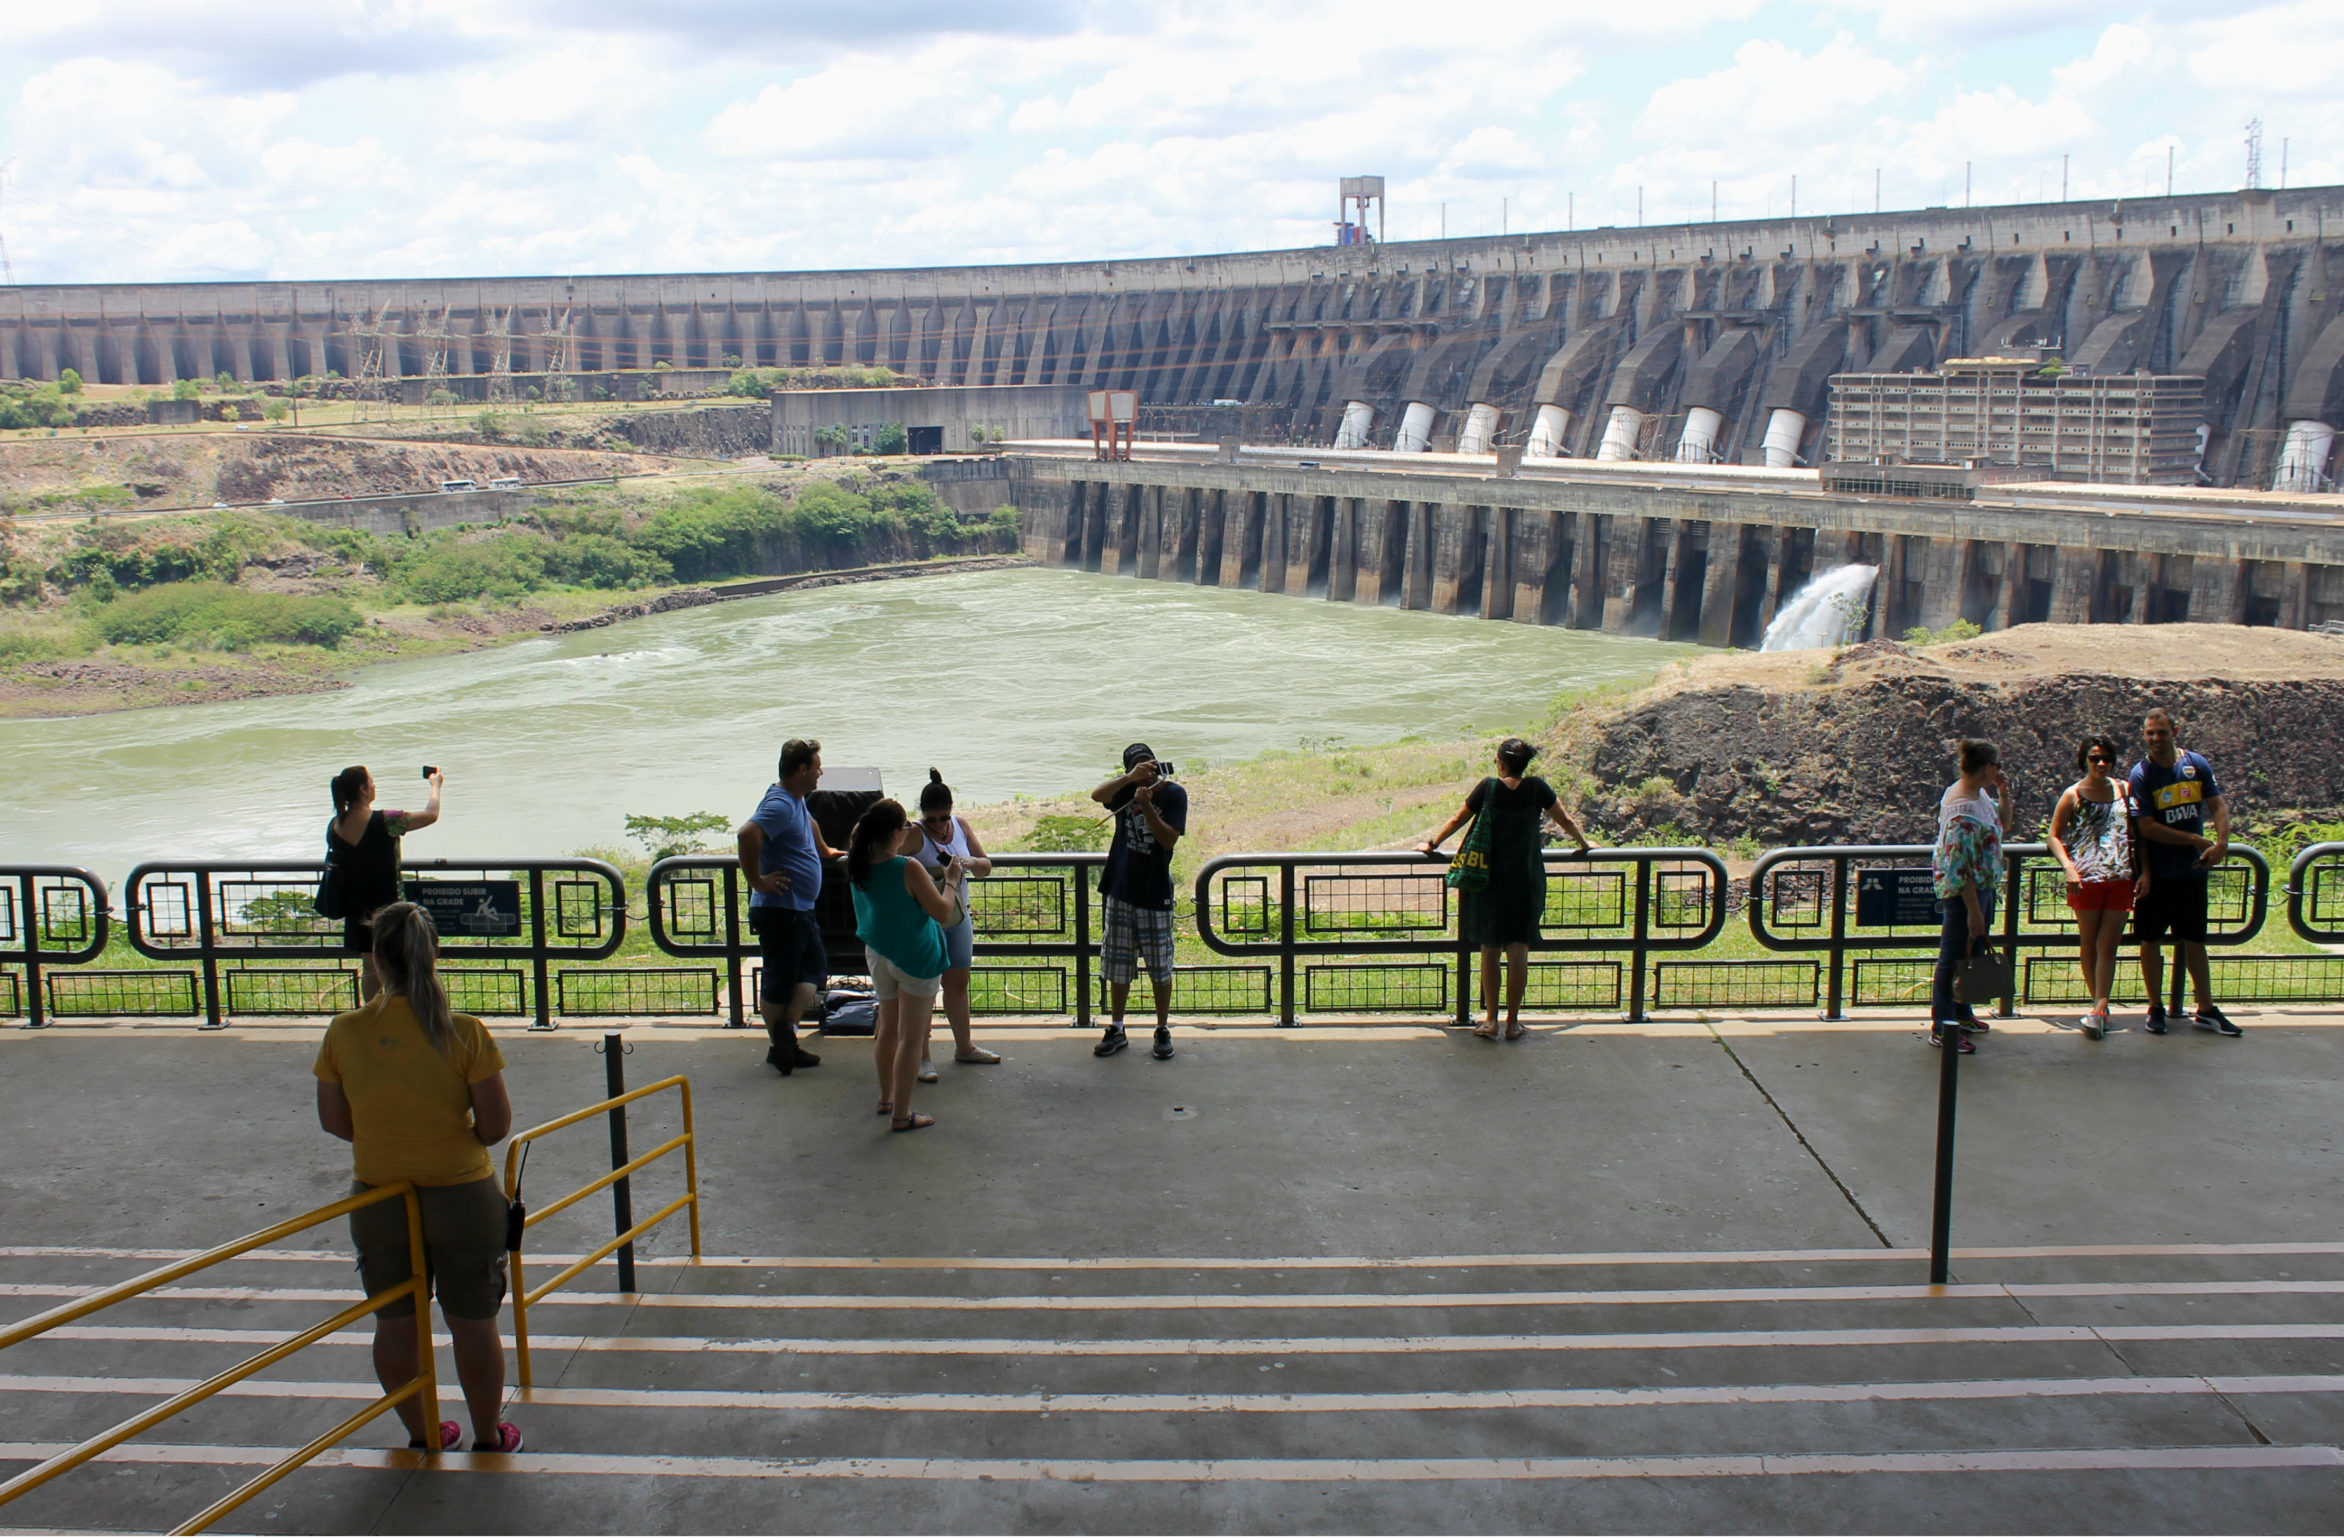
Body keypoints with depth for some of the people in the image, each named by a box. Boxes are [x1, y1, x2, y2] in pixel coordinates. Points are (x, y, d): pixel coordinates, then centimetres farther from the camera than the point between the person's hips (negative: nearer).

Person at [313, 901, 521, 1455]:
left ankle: (421, 1433, 35)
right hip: (462, 1197, -2)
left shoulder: (343, 1033, -10)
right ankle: (488, 1437, 29)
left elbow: (334, 1122, 0)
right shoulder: (465, 1033, -18)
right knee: (473, 1326, 14)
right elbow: (496, 1126, -15)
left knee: (394, 1325, 20)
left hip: (377, 1200, 2)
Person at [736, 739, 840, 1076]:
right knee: (780, 981, -1)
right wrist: (757, 880, -28)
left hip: (801, 909, 10)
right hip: (780, 909, -10)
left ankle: (786, 1030, 11)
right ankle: (778, 1044, 5)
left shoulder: (798, 800, 10)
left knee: (816, 969, 11)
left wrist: (824, 851, 44)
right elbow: (746, 835, -37)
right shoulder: (780, 804, -21)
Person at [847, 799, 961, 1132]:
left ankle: (886, 1097, 37)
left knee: (888, 1028, 24)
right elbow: (943, 914, -17)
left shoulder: (859, 866, -5)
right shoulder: (908, 869, -23)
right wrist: (950, 880, -3)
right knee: (911, 1038, 2)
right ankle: (901, 1115, 5)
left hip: (877, 953, 7)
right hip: (915, 959, -7)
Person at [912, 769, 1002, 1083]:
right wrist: (936, 875, -34)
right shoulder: (914, 835, -14)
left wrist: (972, 863, -14)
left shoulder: (961, 826, 4)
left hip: (958, 918, 6)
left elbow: (985, 868, 8)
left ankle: (964, 1047, 31)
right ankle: (921, 1057, 5)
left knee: (958, 983, 16)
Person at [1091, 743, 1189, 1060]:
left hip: (1155, 893, -3)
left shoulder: (1173, 794, -4)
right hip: (1120, 891, 3)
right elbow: (1097, 795, -16)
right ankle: (1116, 1030, 20)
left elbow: (1169, 839, -15)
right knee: (1118, 965, 10)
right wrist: (1130, 778, -31)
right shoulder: (1126, 789, 4)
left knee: (1160, 966, 3)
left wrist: (1145, 806, -25)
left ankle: (1163, 1031, 16)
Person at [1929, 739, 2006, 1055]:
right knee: (1954, 956, 1)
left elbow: (2000, 825, 25)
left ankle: (1962, 1012, 38)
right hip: (1963, 892, -10)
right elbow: (1960, 866, -26)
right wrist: (1974, 911, -25)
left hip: (1983, 887, 10)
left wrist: (2003, 795, 7)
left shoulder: (1979, 794, 4)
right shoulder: (1962, 808, -25)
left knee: (1975, 950, 21)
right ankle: (1942, 1028, 11)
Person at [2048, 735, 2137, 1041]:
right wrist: (2069, 869, -13)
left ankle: (2099, 1010, -10)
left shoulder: (2123, 790, 9)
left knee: (2107, 945, -5)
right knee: (2089, 944, 6)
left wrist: (2140, 869, 11)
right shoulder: (2073, 794, 0)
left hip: (2120, 878, 2)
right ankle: (2100, 1006, 18)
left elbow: (2136, 830, 19)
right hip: (2086, 878, -2)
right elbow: (2053, 835, 0)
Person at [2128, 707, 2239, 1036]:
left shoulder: (2197, 764, 1)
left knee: (2195, 939, 10)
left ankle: (2206, 1009, 18)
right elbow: (2147, 828, -15)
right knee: (2151, 940, 4)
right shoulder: (2141, 775, -10)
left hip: (2193, 870, 3)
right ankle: (2156, 1007, 16)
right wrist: (2196, 840, -14)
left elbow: (2218, 805, 3)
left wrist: (2221, 842, -14)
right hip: (2157, 873, -3)